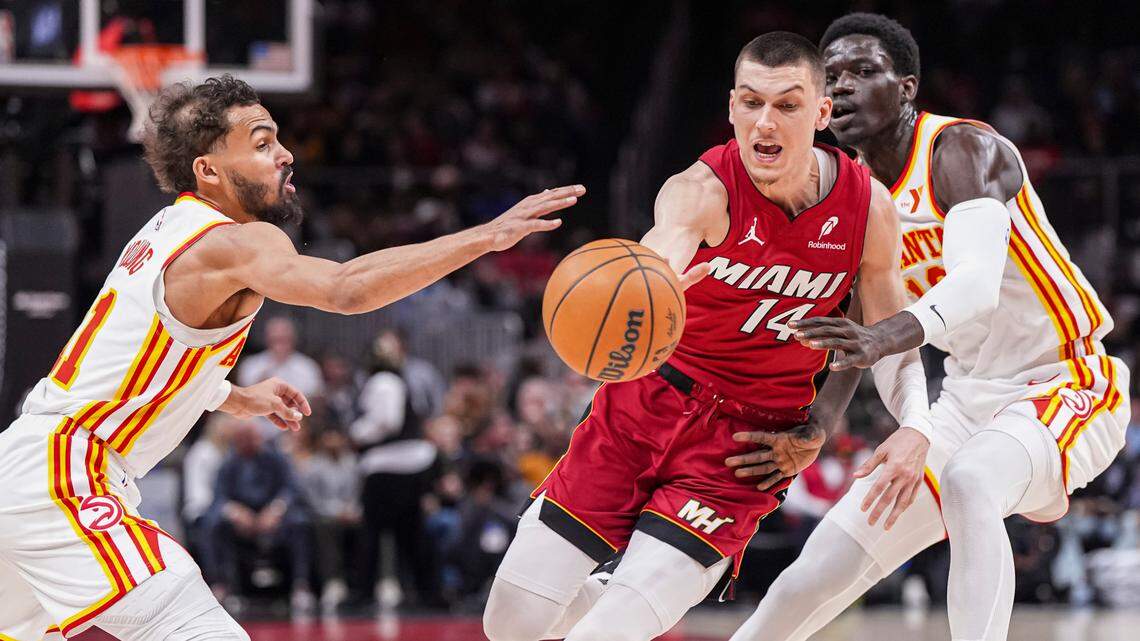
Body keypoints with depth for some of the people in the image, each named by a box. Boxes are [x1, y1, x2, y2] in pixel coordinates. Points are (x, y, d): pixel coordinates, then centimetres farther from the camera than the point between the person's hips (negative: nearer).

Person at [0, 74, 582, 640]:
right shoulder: (234, 243, -17)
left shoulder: (169, 229, 12)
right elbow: (345, 289, -36)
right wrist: (486, 236, -39)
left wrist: (234, 399, 21)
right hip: (63, 485, -11)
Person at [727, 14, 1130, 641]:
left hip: (1065, 386, -7)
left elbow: (979, 282, -37)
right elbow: (850, 347, 8)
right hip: (968, 397, 7)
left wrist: (884, 337, -54)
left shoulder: (962, 149, -19)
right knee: (815, 579, 1)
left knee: (968, 481, -40)